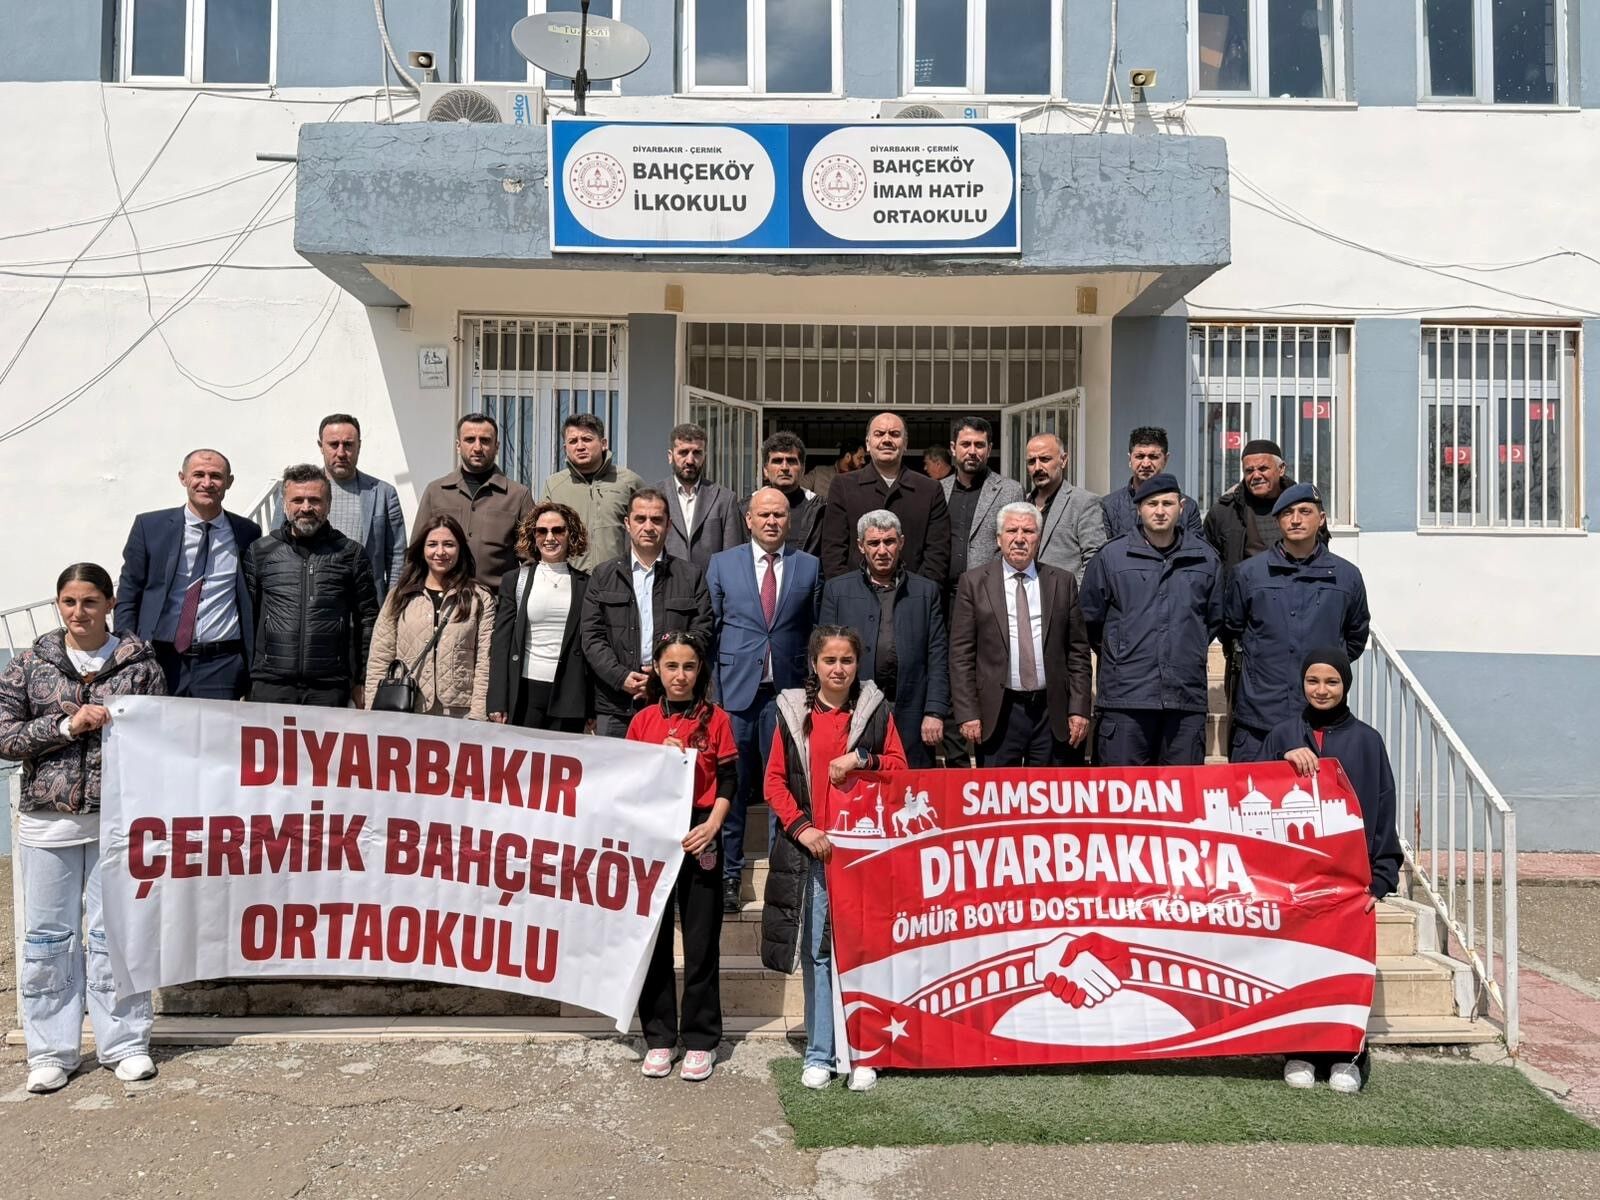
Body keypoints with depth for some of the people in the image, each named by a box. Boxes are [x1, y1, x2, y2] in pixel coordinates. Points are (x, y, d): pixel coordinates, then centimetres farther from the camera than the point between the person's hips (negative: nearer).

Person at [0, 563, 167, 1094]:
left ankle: (125, 1043, 16)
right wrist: (67, 725, -12)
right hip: (47, 819, 2)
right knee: (48, 937, 8)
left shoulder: (141, 663, 2)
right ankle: (50, 1051, 20)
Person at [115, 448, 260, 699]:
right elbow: (127, 596, 7)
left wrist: (254, 667, 6)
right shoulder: (149, 526, 5)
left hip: (223, 666, 0)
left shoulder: (247, 533, 6)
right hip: (160, 661, 0)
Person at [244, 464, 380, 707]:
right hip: (270, 686, 1)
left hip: (330, 687, 0)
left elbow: (367, 621, 8)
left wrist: (363, 681, 5)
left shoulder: (351, 554, 7)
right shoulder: (259, 552, 10)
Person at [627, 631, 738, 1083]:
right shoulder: (643, 721, 6)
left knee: (702, 941, 3)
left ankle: (701, 1040, 13)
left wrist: (712, 825, -14)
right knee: (653, 939, 6)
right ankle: (658, 1038, 18)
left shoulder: (715, 719, 2)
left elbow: (728, 781, 0)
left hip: (699, 836, -2)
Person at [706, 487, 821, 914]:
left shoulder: (809, 567, 8)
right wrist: (709, 686, 2)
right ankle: (728, 874, 15)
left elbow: (816, 631, 9)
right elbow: (708, 627, 7)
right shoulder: (722, 564, 7)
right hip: (736, 688, 0)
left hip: (789, 690, 0)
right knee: (731, 786, 4)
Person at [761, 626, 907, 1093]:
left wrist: (861, 759, -12)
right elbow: (775, 780, 4)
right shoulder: (793, 712, 5)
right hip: (810, 848, 1)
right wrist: (801, 827, -8)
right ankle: (819, 1053, 16)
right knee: (816, 951, 6)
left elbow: (899, 770, 6)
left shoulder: (875, 709, 5)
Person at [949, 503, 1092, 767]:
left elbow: (1078, 651, 8)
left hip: (1052, 711, 2)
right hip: (998, 713, -1)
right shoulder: (973, 583, 3)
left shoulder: (1063, 582, 8)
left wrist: (1079, 709, 1)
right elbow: (961, 655, 0)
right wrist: (967, 714, -7)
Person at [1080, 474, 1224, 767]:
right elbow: (1090, 617, 11)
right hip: (1126, 697, -2)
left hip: (1187, 697, 2)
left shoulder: (1205, 558, 10)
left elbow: (1216, 618, 21)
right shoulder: (1111, 555, 3)